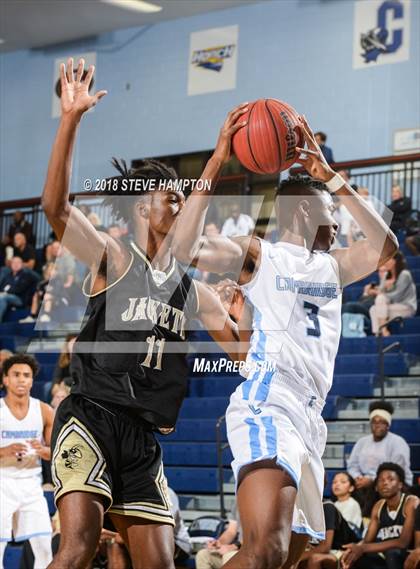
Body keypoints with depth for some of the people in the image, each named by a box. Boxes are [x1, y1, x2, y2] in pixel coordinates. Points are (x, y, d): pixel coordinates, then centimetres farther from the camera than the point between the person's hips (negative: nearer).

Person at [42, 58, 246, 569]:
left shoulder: (193, 291, 19)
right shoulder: (113, 261, 1)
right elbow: (55, 206, -15)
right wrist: (70, 119, -23)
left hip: (144, 438, 6)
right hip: (91, 417, -6)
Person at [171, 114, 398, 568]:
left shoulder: (332, 266, 26)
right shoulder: (258, 256, 6)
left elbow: (385, 246, 12)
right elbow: (186, 249, -8)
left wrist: (332, 178, 12)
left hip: (309, 420, 8)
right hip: (268, 407, -8)